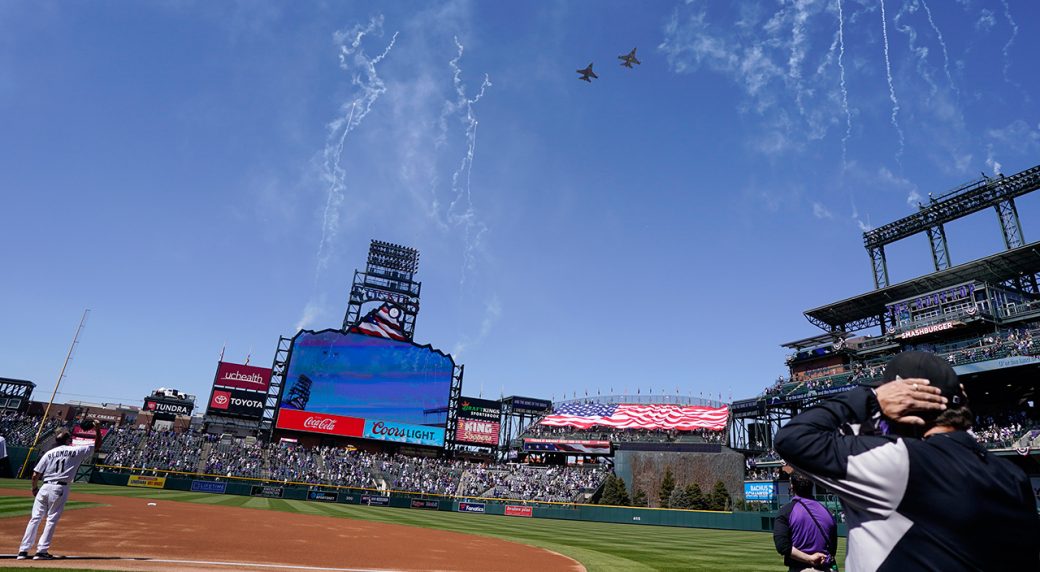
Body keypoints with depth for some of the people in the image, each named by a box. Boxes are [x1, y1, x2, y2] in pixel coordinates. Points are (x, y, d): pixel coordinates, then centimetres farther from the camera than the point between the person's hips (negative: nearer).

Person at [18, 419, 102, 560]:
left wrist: (34, 488, 21)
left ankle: (23, 551, 11)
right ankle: (42, 551, 4)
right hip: (60, 489, -3)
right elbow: (97, 445, 2)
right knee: (52, 520, 5)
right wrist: (97, 429, -1)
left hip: (44, 488, 3)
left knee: (35, 518, 10)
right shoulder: (76, 450, -2)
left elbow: (35, 475, 5)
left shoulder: (49, 453, 6)